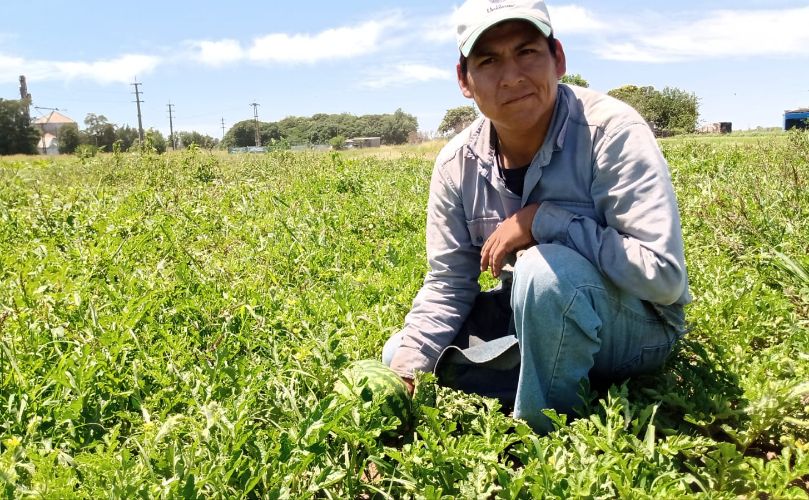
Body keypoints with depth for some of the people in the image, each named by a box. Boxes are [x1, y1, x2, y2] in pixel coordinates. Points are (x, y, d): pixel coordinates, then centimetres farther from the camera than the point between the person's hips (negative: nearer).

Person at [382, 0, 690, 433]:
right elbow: (447, 286, -3)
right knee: (398, 358, -3)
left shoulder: (610, 131, -24)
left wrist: (542, 221, -29)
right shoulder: (457, 164, -8)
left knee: (544, 268, -35)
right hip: (535, 323, 5)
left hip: (639, 328, -4)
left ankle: (540, 438, -13)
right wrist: (406, 367, -18)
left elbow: (664, 274, -30)